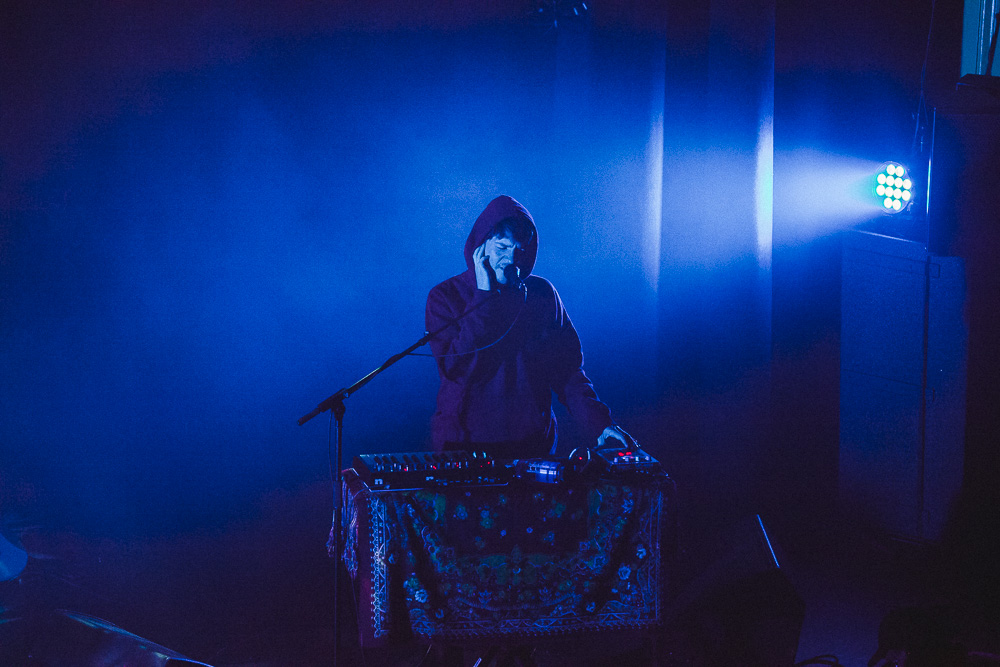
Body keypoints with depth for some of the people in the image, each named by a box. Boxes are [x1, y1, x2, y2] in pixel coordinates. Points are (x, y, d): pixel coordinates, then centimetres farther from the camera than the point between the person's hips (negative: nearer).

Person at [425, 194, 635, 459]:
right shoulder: (445, 296, 0)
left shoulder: (542, 293, 7)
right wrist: (484, 296, -12)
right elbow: (458, 370, -14)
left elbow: (566, 368, 6)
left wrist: (597, 422, -8)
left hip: (533, 442, 2)